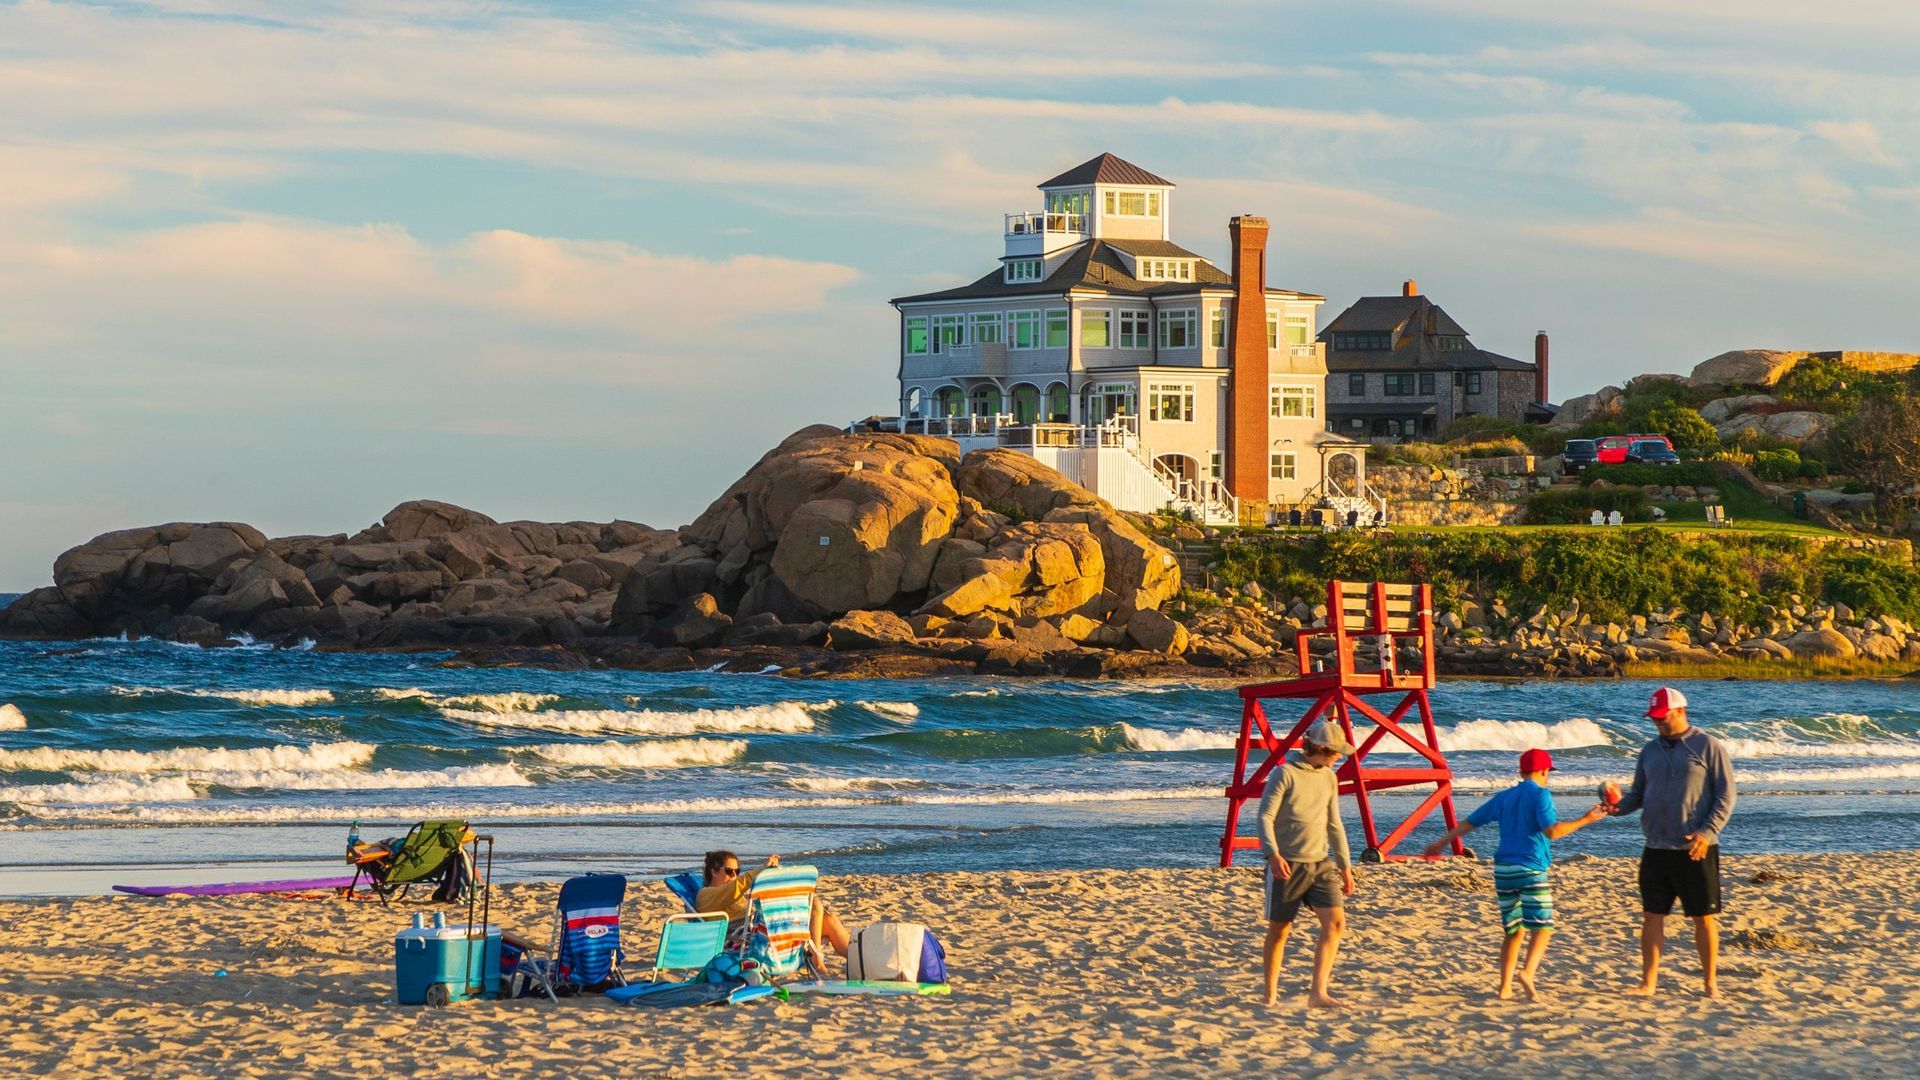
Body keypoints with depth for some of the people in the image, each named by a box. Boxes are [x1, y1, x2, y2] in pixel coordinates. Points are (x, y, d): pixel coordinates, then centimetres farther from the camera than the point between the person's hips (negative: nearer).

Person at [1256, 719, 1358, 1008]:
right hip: (1288, 865, -6)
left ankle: (1318, 993, -13)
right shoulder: (1285, 774, -8)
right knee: (1279, 930, 3)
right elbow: (1265, 816, -14)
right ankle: (1270, 995, 18)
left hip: (1320, 863, 6)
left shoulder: (1328, 778, 13)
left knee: (1335, 921, -11)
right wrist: (1273, 854, -28)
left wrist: (1345, 866, 20)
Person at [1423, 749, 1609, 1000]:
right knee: (1542, 927, -6)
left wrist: (1442, 842, 32)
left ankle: (1505, 987, 7)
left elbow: (1469, 822, 20)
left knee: (1514, 931, 13)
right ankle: (1528, 973, -28)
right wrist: (1585, 820, -12)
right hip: (1531, 870, -6)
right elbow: (1551, 831, -17)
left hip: (1503, 869, 6)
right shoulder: (1540, 794, -3)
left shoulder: (1504, 797, 15)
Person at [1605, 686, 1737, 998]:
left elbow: (1725, 797, -7)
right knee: (1652, 915, 3)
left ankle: (1711, 984, 10)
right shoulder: (1651, 751, 13)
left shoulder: (1708, 747, -4)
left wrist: (1707, 832, -18)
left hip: (1695, 851, -5)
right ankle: (1649, 983, 7)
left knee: (1704, 917, 2)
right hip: (1656, 849, 5)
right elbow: (1638, 794, 17)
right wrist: (1619, 805, -6)